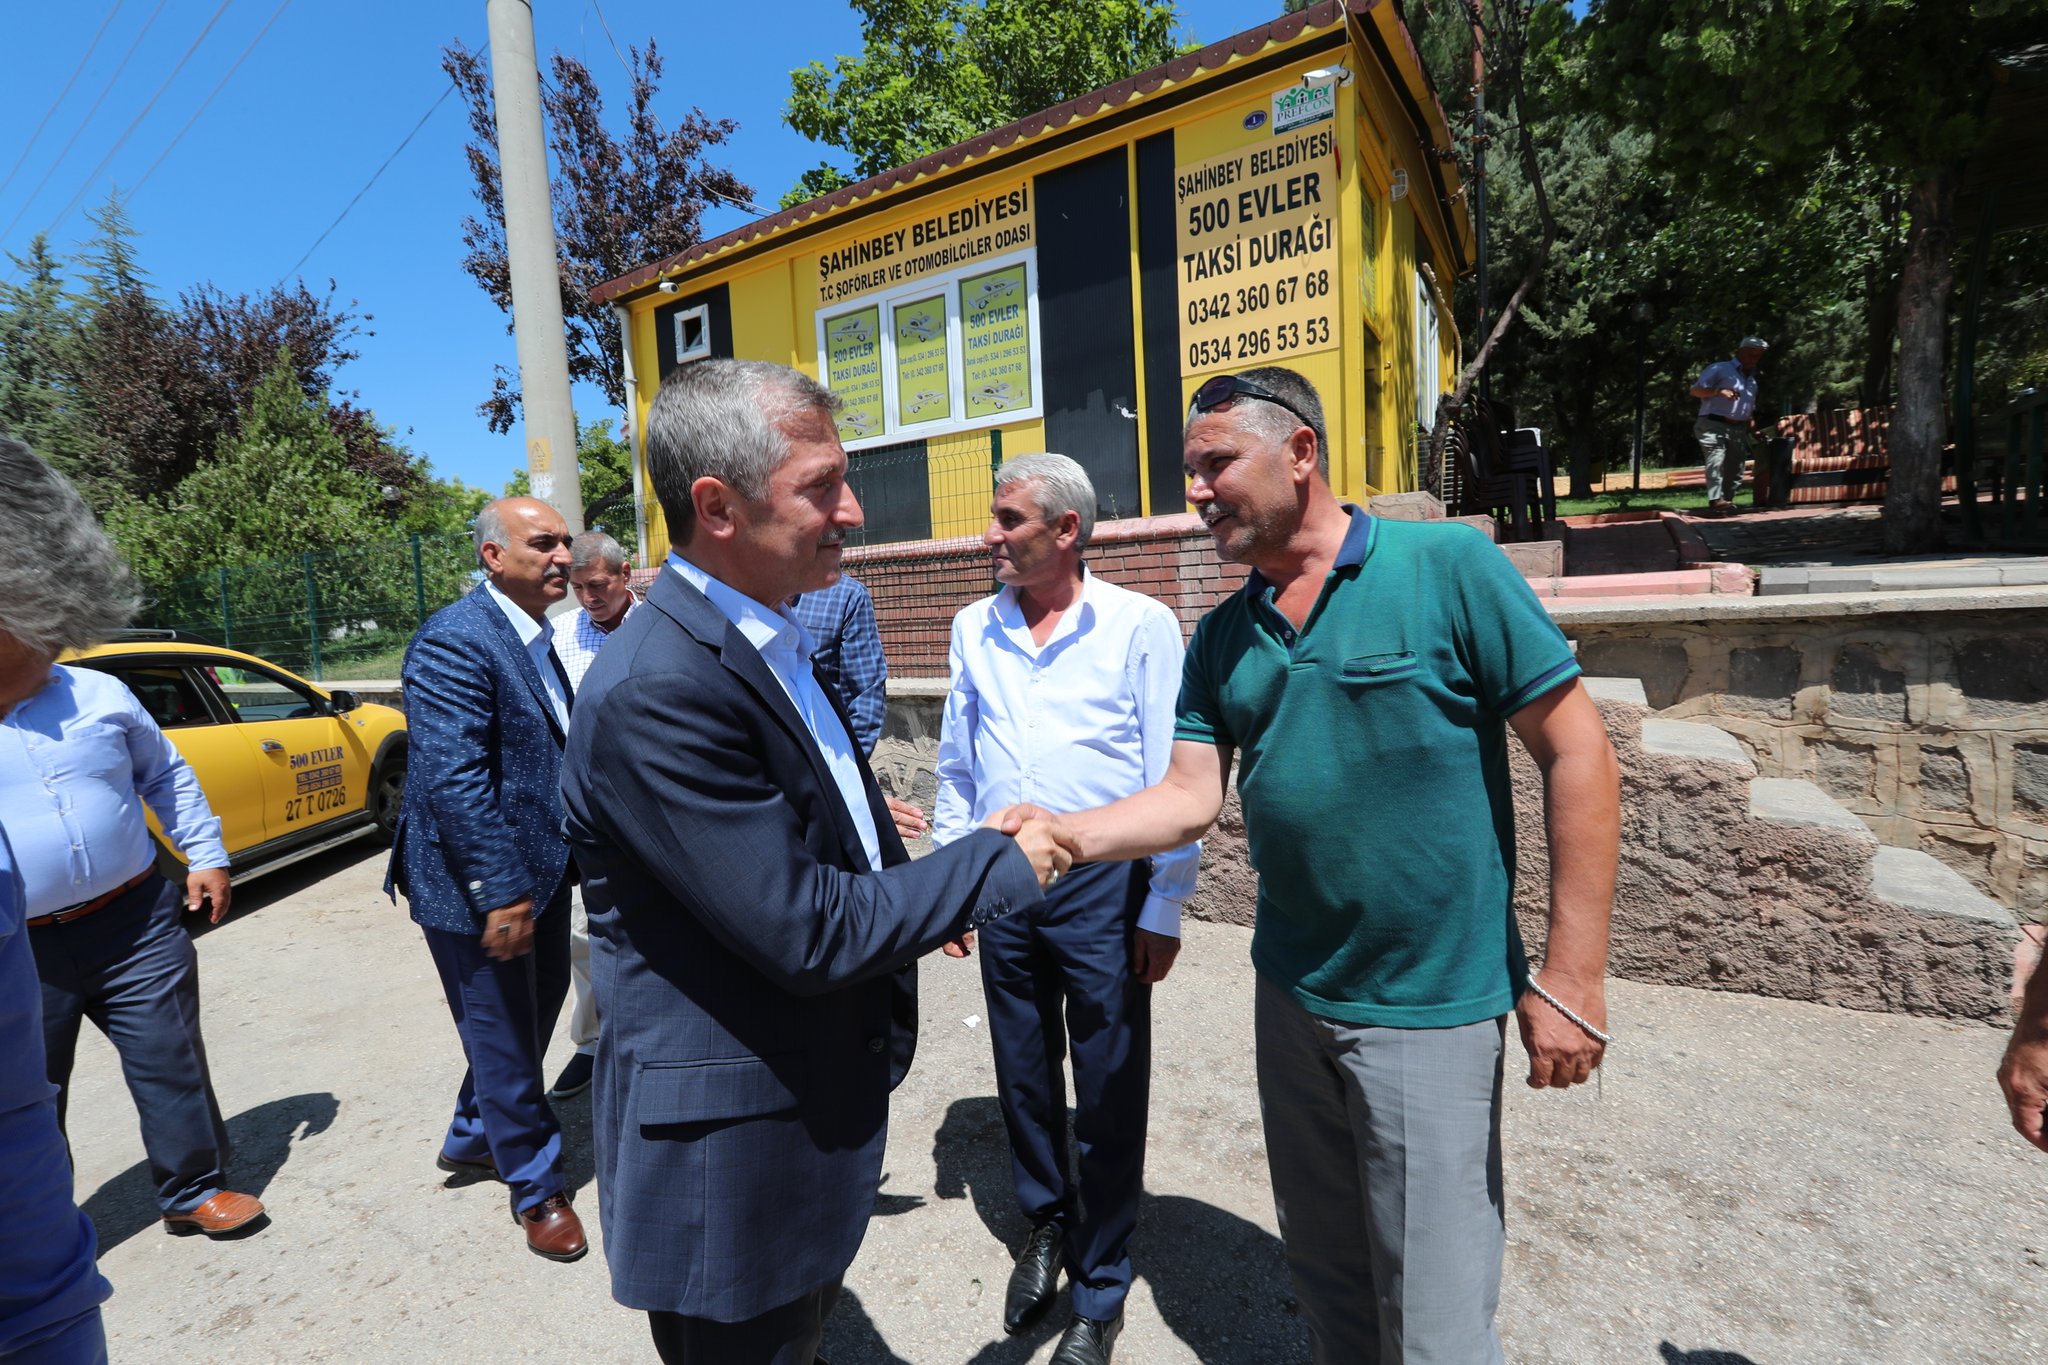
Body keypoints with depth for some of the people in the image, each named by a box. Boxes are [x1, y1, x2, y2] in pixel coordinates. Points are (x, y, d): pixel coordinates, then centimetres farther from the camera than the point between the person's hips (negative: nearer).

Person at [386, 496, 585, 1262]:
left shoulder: (539, 637, 8)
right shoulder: (457, 641, -21)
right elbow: (455, 780, -26)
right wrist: (502, 894, -25)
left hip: (541, 871, 9)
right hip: (479, 884, -9)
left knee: (537, 1008, 23)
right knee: (504, 1039, 9)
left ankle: (472, 1139, 46)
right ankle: (536, 1189, 29)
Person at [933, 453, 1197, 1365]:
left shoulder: (1141, 626, -9)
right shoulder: (975, 629, 5)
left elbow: (1174, 780, -8)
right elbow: (955, 765, 11)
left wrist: (1163, 908, -8)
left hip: (1104, 886, -4)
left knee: (1110, 1093, 10)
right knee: (1023, 1075, 19)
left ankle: (1101, 1291, 33)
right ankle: (1045, 1227, 45)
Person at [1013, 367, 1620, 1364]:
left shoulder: (1449, 569, -12)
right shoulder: (1222, 637, 4)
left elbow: (1577, 755, -11)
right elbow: (1191, 795, -1)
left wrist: (1569, 977, -13)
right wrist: (1067, 836, -18)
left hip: (1432, 1009, -5)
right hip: (1291, 998, 5)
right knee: (1324, 1274, 22)